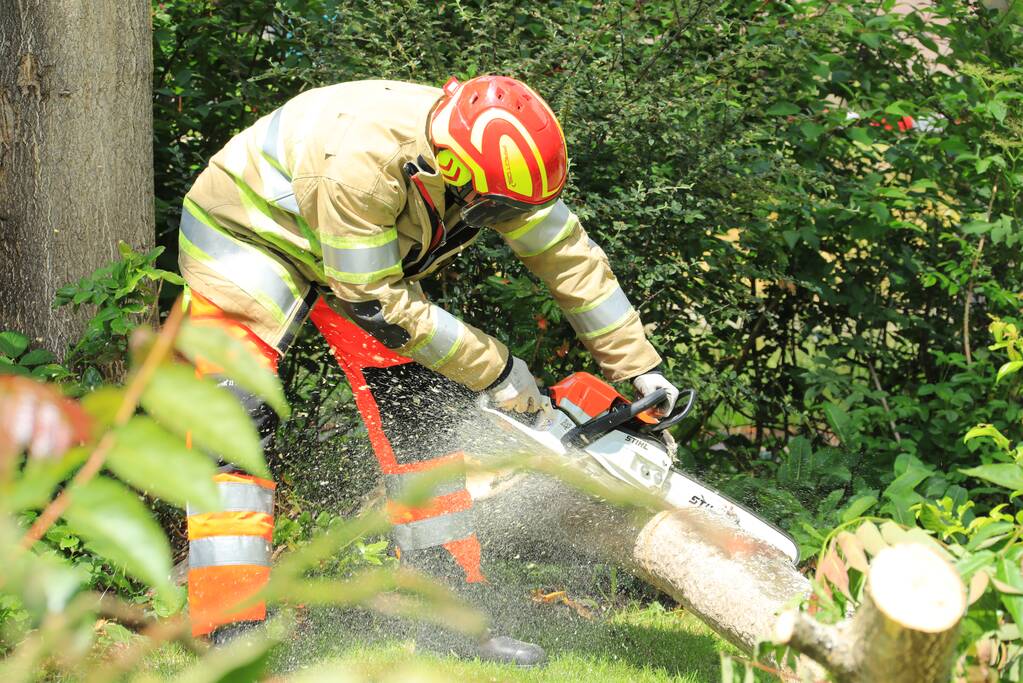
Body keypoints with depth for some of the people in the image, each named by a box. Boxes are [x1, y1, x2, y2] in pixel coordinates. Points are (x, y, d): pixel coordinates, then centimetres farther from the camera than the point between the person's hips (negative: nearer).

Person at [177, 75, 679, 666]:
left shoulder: (496, 161, -22)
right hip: (249, 234, -7)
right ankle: (232, 636, -23)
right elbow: (376, 303, -33)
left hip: (374, 254, 7)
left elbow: (570, 258, -9)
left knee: (418, 417, 1)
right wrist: (494, 370, -25)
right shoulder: (361, 163, -42)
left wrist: (641, 367, -7)